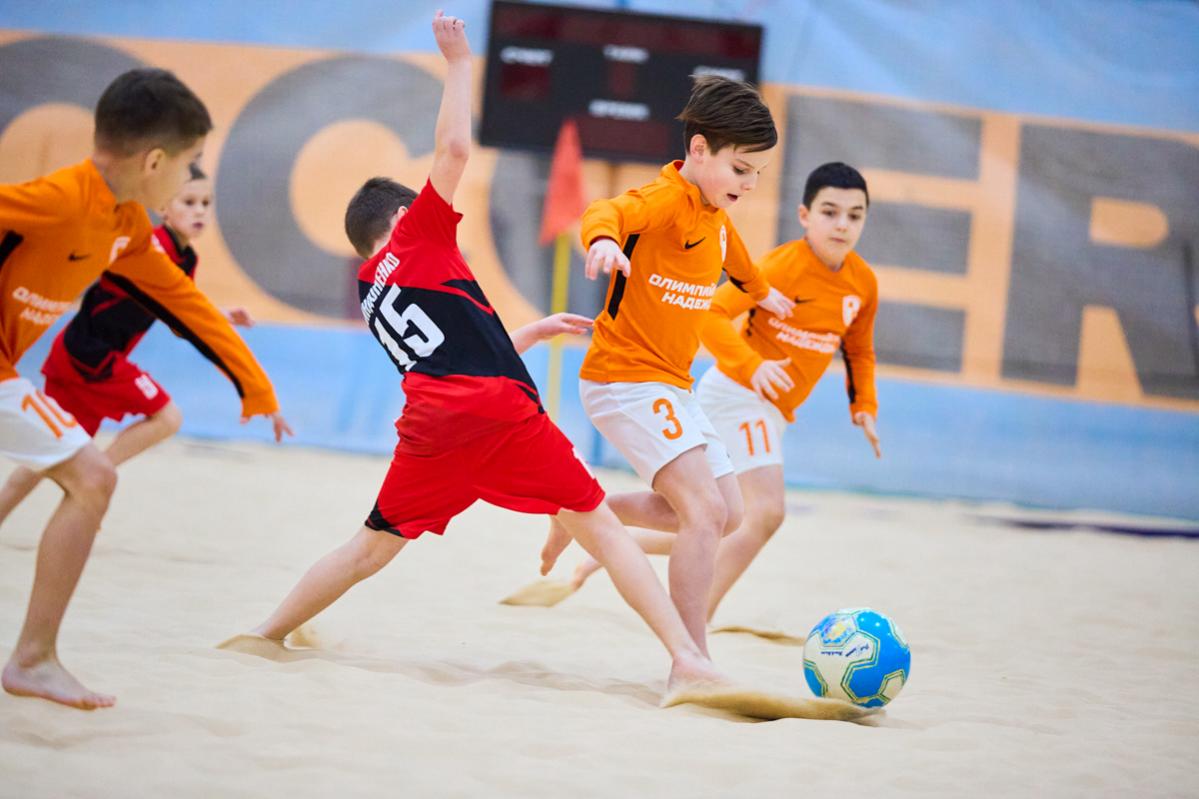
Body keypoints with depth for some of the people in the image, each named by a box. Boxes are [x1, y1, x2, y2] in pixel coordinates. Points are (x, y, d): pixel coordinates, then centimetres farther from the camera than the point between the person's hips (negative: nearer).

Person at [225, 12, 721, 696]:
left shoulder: (369, 289, 28)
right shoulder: (418, 234, 11)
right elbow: (454, 148, -2)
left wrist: (534, 331, 38)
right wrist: (459, 62, 9)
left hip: (432, 426, 5)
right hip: (502, 409, -5)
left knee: (373, 547, 22)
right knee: (599, 525, -1)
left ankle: (268, 632, 25)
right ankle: (687, 656, -9)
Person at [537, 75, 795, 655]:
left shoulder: (716, 216, 11)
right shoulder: (667, 199, -17)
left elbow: (732, 254, 35)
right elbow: (610, 211, -39)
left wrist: (761, 292, 55)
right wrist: (603, 238, -63)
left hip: (670, 386, 9)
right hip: (625, 378, -9)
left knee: (726, 515, 10)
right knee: (706, 512, -20)